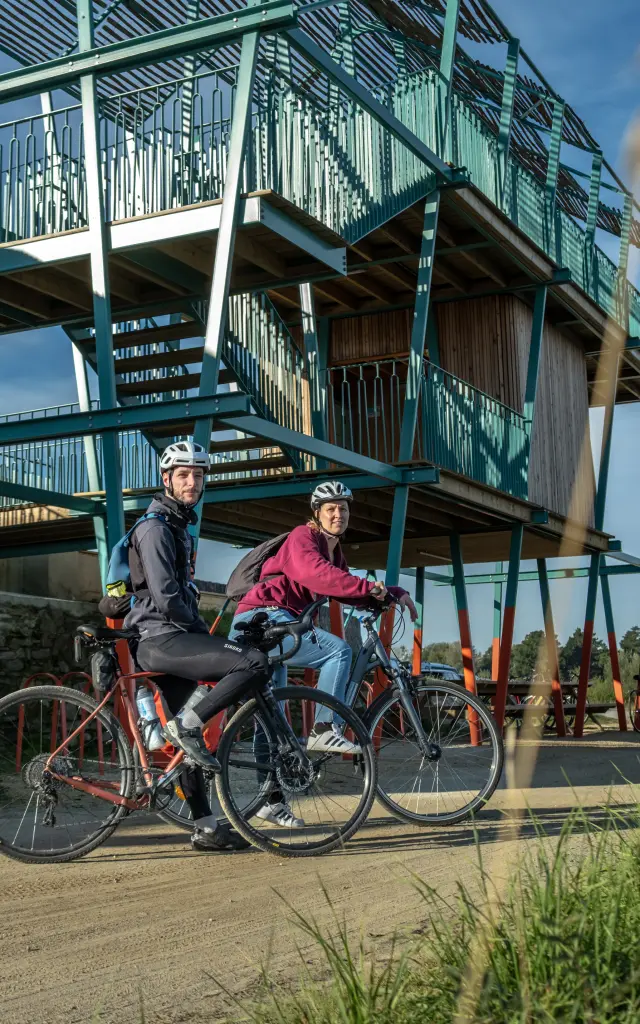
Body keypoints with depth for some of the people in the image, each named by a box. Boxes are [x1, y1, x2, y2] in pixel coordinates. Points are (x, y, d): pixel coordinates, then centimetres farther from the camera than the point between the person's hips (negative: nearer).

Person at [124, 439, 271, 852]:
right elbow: (164, 597, -19)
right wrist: (203, 631, -8)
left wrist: (201, 633, 19)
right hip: (162, 639, -10)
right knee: (256, 663, -25)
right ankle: (188, 725, -17)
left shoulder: (180, 526, 21)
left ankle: (206, 827, 16)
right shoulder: (156, 527, -10)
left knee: (187, 736, 11)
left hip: (174, 639, 10)